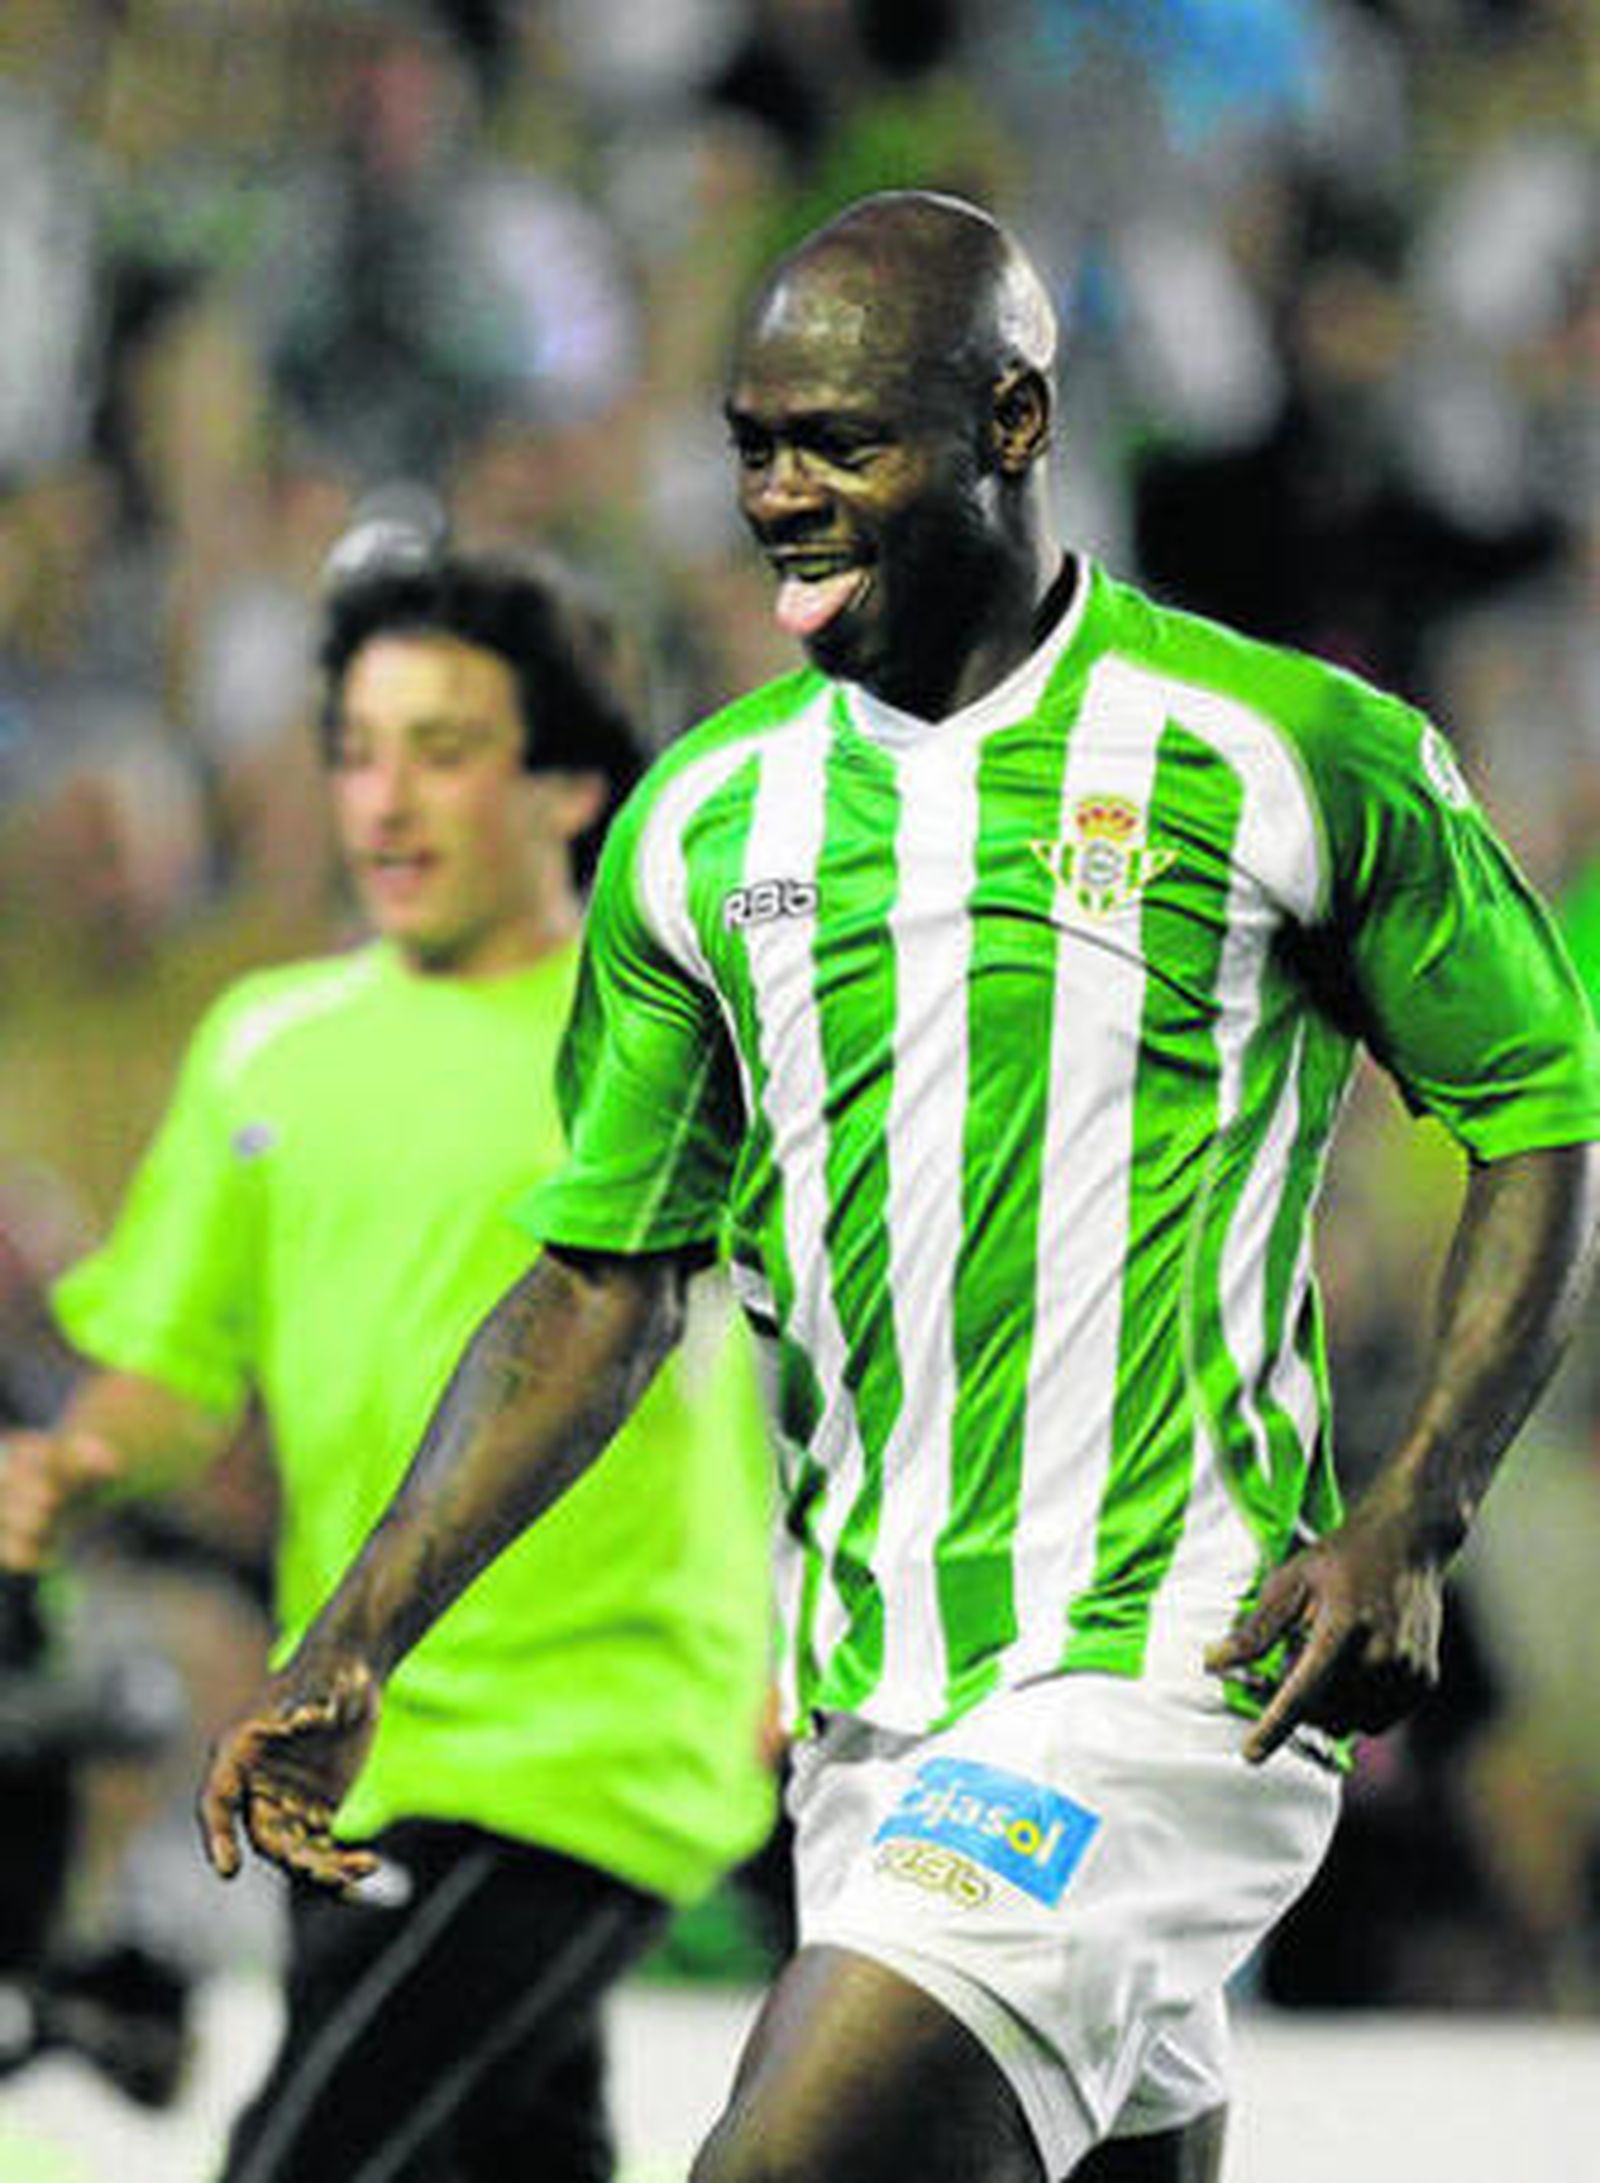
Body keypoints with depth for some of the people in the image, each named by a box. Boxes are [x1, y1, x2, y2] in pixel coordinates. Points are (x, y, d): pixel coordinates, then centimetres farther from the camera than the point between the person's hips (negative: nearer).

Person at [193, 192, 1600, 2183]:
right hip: (869, 1722, 6)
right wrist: (354, 1649, 5)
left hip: (1167, 1671, -6)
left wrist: (1406, 1524, -10)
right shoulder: (702, 822, 10)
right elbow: (602, 1285, 15)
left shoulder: (1298, 761, -4)